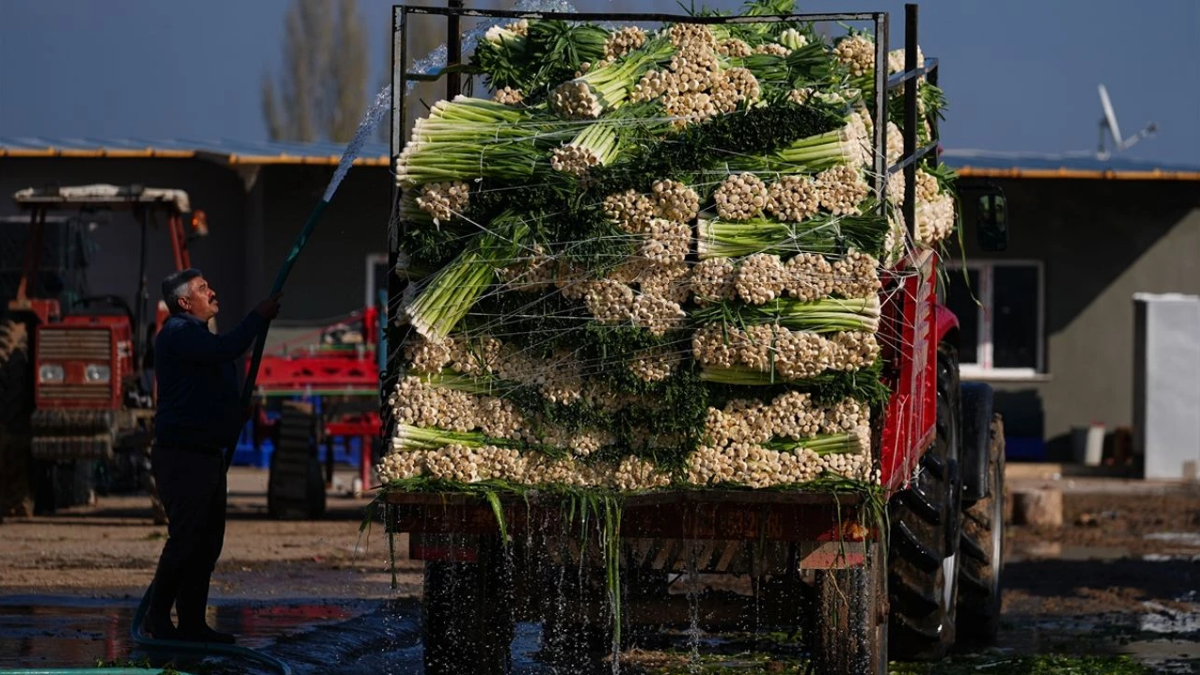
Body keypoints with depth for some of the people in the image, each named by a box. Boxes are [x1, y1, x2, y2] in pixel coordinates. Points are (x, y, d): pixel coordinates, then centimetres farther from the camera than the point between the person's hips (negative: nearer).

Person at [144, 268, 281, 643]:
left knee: (207, 543, 9)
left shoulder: (196, 334, 22)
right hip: (182, 457, -10)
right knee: (184, 540, -10)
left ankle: (193, 623, 13)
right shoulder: (177, 333, -11)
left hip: (208, 456, 10)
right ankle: (158, 619, -4)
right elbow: (227, 350, -25)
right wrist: (259, 317, -14)